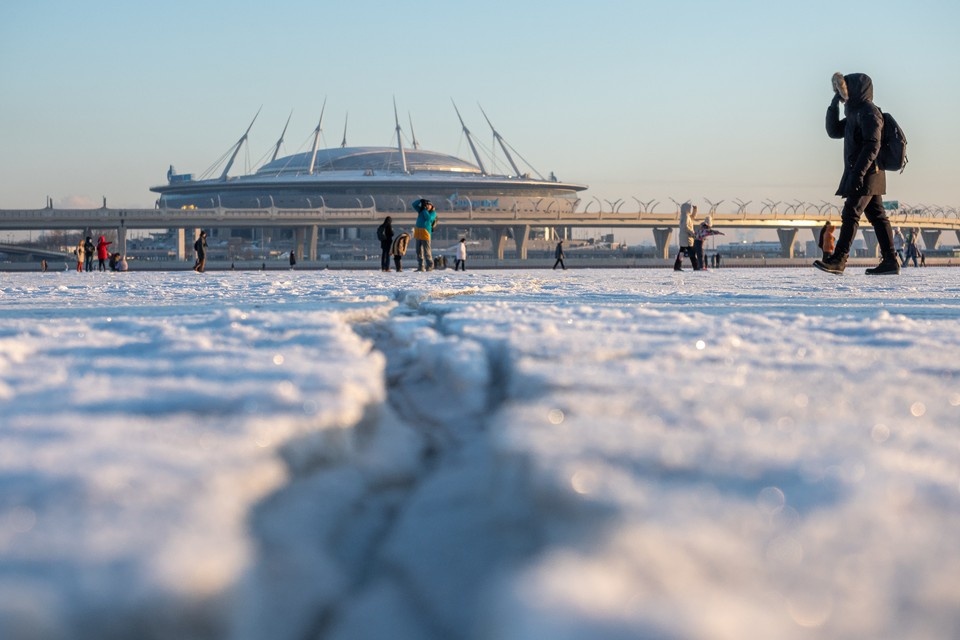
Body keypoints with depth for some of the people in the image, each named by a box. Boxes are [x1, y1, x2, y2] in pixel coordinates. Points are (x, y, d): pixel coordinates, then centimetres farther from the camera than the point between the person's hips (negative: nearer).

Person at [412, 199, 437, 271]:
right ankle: (420, 267, 7)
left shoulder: (433, 213, 1)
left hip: (425, 231, -6)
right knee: (419, 250, 5)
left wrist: (425, 210, -6)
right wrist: (421, 200, 2)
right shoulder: (421, 210, 18)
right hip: (418, 232, 6)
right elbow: (414, 205, 17)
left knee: (426, 250, -9)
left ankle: (430, 266, -5)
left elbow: (428, 218, -17)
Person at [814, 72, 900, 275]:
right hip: (862, 175, 10)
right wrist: (834, 104, 15)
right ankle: (890, 260, 8)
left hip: (867, 174, -10)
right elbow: (834, 131, 23)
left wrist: (859, 171, -27)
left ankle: (838, 260, -14)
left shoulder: (869, 112, -12)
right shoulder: (855, 112, 19)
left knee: (850, 214, -12)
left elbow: (872, 145, -21)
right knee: (877, 215, 8)